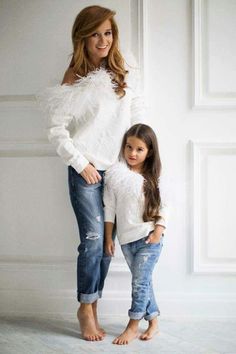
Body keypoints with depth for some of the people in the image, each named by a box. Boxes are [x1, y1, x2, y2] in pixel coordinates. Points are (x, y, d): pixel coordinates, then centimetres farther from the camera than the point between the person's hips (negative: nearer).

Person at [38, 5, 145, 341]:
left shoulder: (127, 75, 5)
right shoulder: (75, 79, -5)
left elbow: (137, 120, 10)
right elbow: (57, 130, -6)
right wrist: (81, 164, -10)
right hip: (86, 172, -4)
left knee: (106, 243, 8)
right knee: (93, 240, -6)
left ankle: (92, 307, 22)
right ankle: (86, 308, 13)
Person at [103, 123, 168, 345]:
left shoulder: (153, 178, -3)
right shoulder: (114, 173, -2)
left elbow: (163, 207, 2)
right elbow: (109, 207, 1)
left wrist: (158, 231, -10)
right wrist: (108, 238, 2)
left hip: (149, 237, -2)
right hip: (126, 239, 3)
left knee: (140, 282, -3)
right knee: (143, 281, 13)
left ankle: (133, 326, 9)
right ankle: (153, 321, 27)